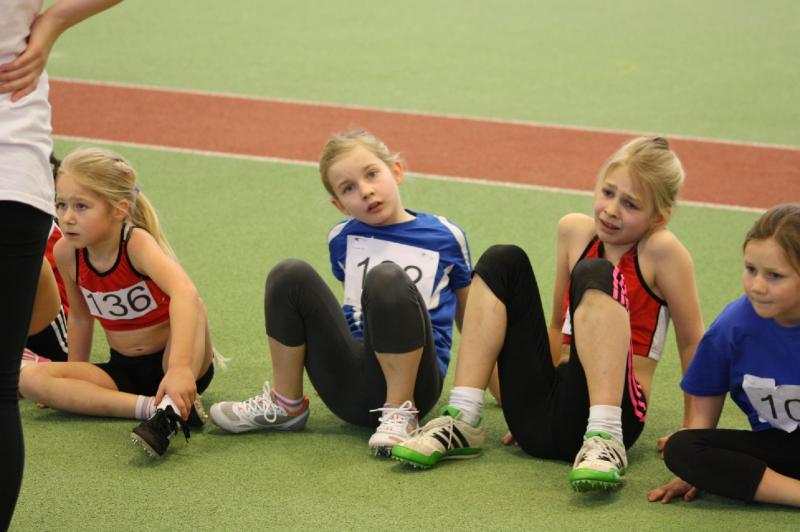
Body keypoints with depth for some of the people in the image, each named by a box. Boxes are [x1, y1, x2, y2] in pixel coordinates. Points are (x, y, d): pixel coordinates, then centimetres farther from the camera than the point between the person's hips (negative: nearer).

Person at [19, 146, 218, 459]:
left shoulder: (137, 243, -24)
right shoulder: (66, 253, -7)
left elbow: (184, 292, -44)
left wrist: (179, 368, -56)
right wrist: (75, 382, 17)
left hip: (172, 363, -5)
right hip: (123, 371, 6)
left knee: (189, 306, -34)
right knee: (29, 379, -16)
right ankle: (150, 406, -25)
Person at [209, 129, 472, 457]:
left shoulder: (445, 237, 4)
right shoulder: (342, 239, 11)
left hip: (412, 379, -4)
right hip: (351, 392, 4)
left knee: (387, 277, -30)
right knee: (290, 275, -13)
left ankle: (400, 414, -20)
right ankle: (285, 405, -2)